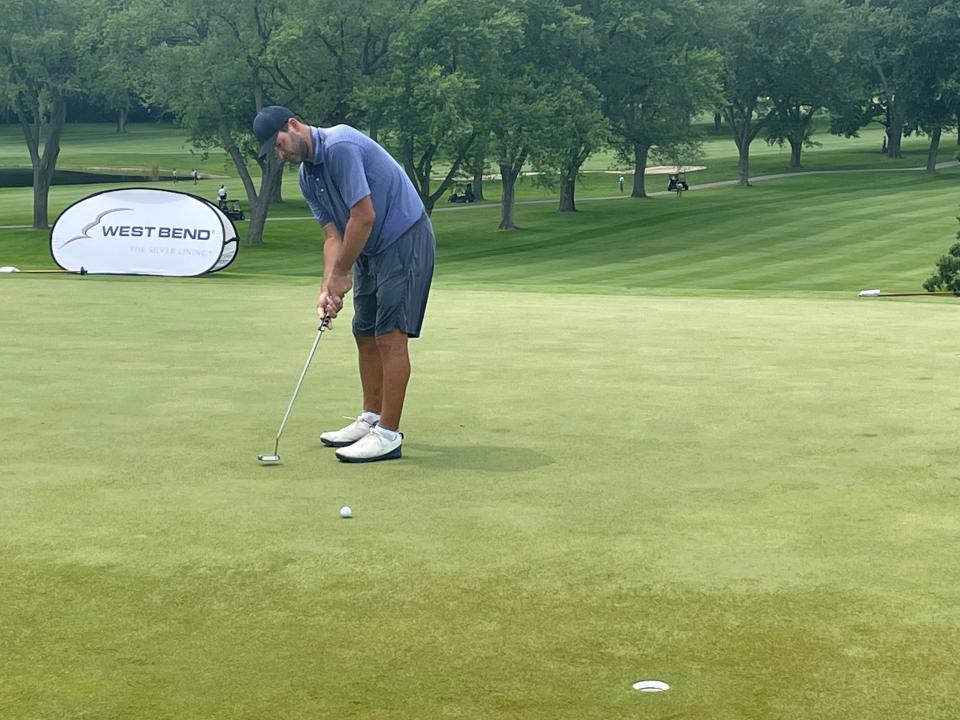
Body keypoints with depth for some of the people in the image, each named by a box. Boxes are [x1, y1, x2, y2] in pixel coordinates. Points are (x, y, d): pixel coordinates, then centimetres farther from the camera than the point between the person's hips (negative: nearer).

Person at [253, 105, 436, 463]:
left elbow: (364, 216, -24)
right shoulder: (307, 176, 8)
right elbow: (332, 235, 6)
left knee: (390, 336, -10)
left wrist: (340, 274, -15)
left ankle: (388, 435, -6)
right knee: (365, 334, 14)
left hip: (405, 239, -10)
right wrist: (327, 287, -8)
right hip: (371, 248, 10)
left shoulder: (340, 146, -22)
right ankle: (371, 419, 27)